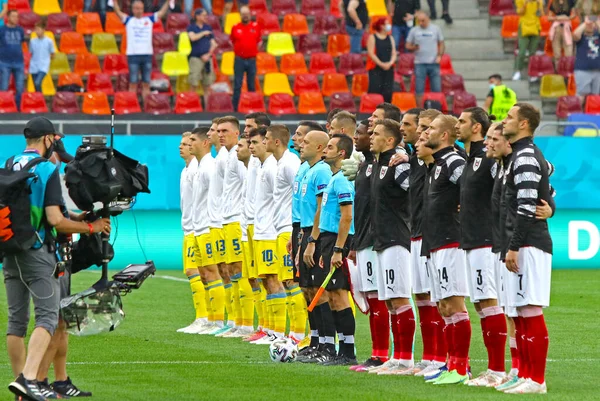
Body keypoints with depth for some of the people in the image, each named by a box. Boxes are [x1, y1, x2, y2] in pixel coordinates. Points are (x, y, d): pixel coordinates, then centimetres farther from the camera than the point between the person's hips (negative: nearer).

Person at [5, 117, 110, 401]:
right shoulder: (47, 170, -9)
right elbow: (54, 219, -16)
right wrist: (91, 227, -3)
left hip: (9, 251, 6)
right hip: (36, 254, -6)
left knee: (16, 320, 10)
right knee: (47, 316, -7)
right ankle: (28, 378, -25)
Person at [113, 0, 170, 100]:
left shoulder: (149, 20, 12)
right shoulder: (129, 20, 5)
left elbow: (162, 12, 9)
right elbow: (118, 12, -7)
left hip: (147, 54, 2)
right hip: (133, 54, -2)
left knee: (146, 84, 4)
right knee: (133, 83, -2)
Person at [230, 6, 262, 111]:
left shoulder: (256, 27, 3)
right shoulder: (235, 28, 2)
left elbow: (259, 40, 13)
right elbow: (232, 40, 15)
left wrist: (254, 50, 6)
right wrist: (237, 49, 7)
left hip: (251, 60, 1)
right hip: (239, 60, -1)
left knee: (252, 85, 6)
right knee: (237, 85, -2)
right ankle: (236, 108, 0)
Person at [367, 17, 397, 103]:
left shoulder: (390, 38, 14)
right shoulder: (372, 37, 0)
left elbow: (394, 53, 10)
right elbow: (371, 53, -7)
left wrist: (390, 63, -9)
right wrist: (381, 64, -15)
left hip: (388, 68, 4)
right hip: (375, 68, -4)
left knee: (388, 92, -2)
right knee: (375, 90, -11)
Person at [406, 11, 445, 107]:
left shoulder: (435, 29, 6)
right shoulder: (414, 31, 5)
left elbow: (441, 44, 12)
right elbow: (408, 45, 7)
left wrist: (439, 55, -3)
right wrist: (414, 47, -15)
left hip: (434, 63, 1)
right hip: (420, 63, -1)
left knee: (436, 88, 0)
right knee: (419, 90, -2)